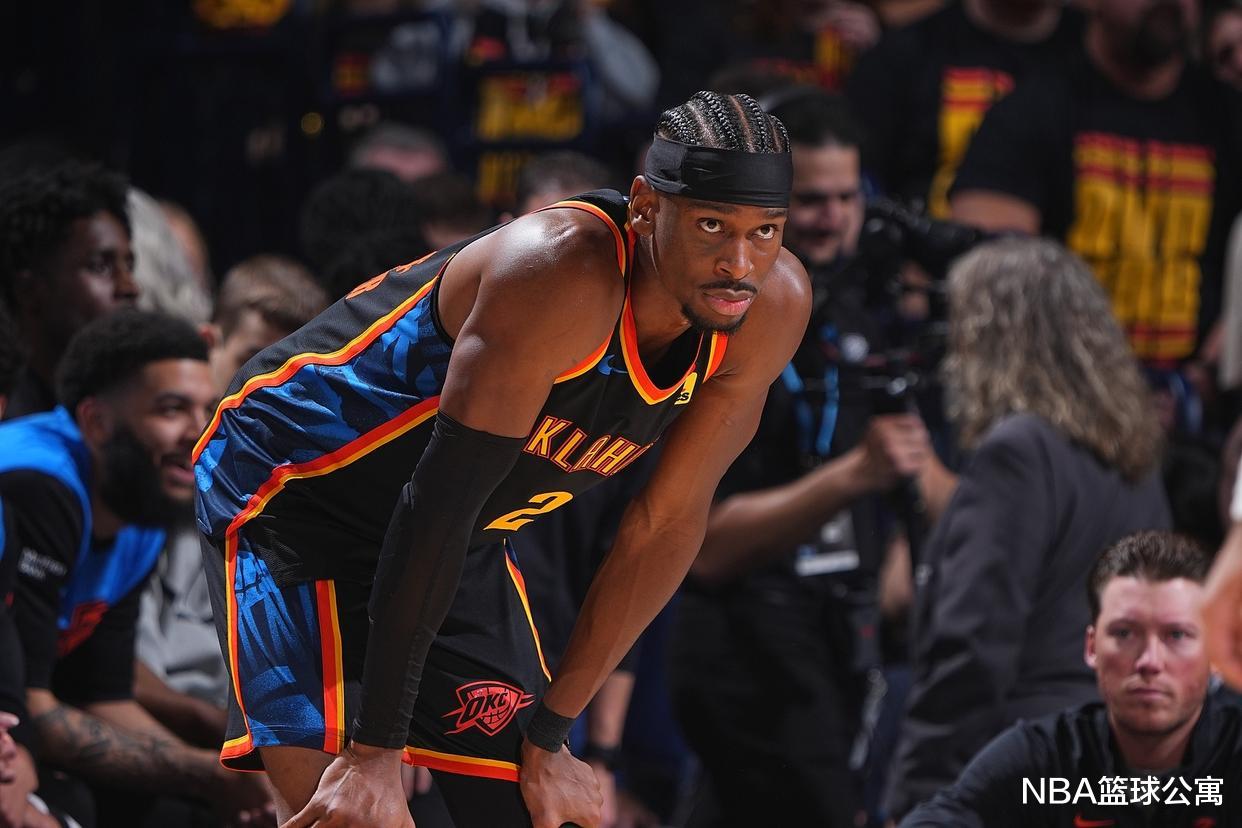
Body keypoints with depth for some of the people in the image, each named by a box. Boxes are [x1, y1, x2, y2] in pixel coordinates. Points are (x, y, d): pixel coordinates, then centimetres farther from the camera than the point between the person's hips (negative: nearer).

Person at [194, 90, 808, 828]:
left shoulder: (772, 308, -14)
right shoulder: (564, 272, -35)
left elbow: (667, 525, -4)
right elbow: (440, 500, -33)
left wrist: (550, 731, -2)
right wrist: (375, 751, -32)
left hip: (468, 543, 7)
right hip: (295, 486, -7)